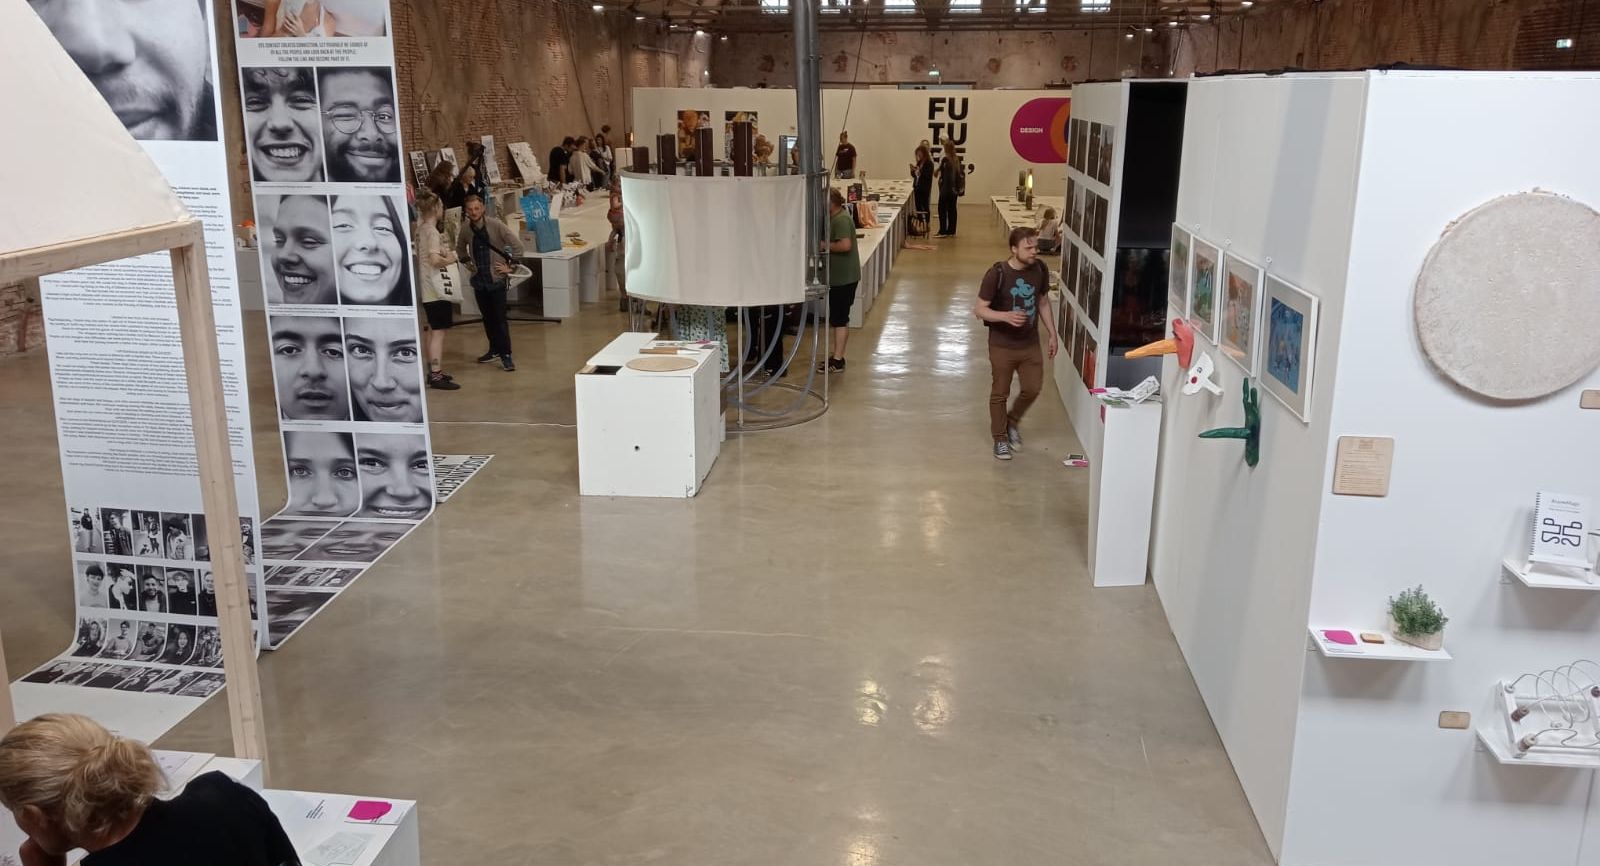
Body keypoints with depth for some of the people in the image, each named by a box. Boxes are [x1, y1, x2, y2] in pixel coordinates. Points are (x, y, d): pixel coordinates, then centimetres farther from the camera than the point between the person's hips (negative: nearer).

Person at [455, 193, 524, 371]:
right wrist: (467, 263, 13)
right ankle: (494, 349, 27)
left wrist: (510, 266, -10)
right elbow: (460, 248, 24)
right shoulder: (465, 229, 2)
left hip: (496, 279, -5)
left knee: (500, 318, -6)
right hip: (479, 280, 5)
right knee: (487, 318, 13)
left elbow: (517, 245, -11)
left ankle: (505, 355, -1)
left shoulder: (495, 225, -12)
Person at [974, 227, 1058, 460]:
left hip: (1030, 344, 4)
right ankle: (1000, 439, 26)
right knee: (1000, 393, 8)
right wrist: (1005, 316, -32)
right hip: (1002, 345, -4)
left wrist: (1052, 334, 11)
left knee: (1033, 389, 9)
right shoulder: (997, 274, -19)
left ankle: (1012, 422, 37)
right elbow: (979, 309, -16)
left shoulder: (1040, 269, -5)